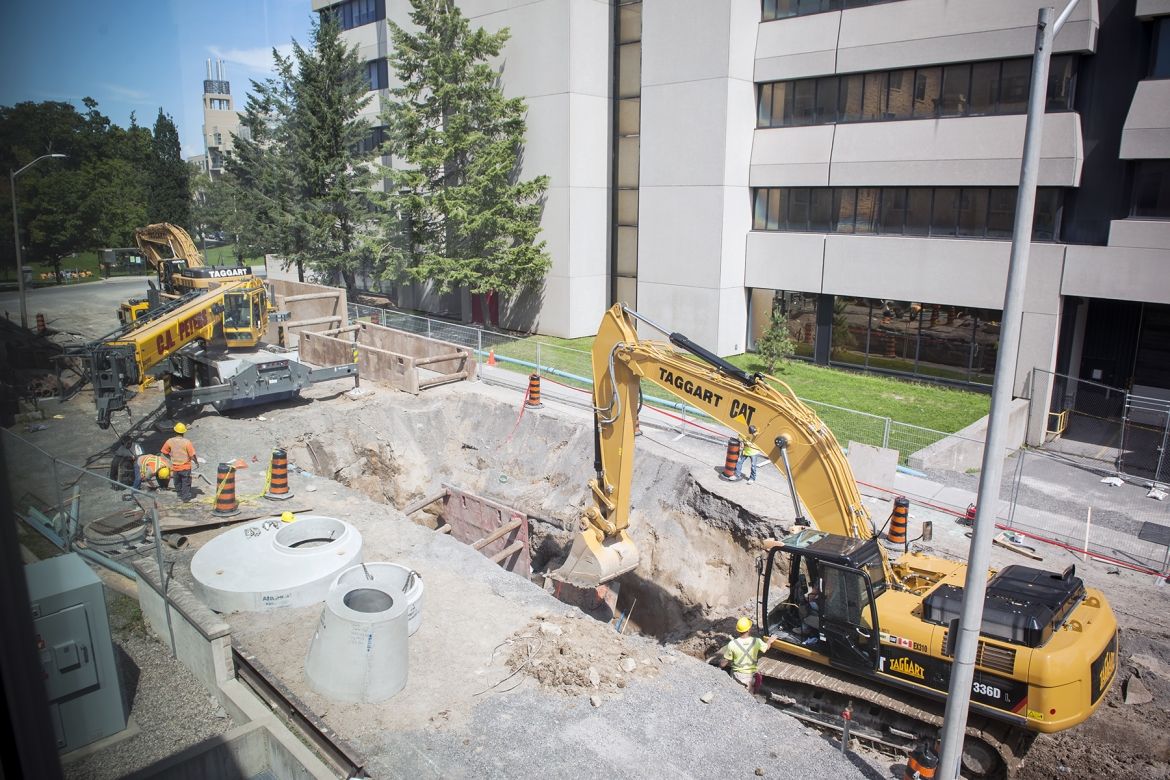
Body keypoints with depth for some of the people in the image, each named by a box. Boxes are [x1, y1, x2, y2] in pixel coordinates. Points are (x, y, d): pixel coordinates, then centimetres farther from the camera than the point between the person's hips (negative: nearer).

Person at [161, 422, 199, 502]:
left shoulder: (170, 441, -11)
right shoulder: (186, 442, -20)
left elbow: (164, 451, 1)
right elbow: (192, 454, -18)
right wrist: (196, 462, -1)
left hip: (175, 467, 3)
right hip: (185, 467, -3)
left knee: (177, 482, 22)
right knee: (186, 482, 12)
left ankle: (180, 495, 35)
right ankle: (185, 497, 18)